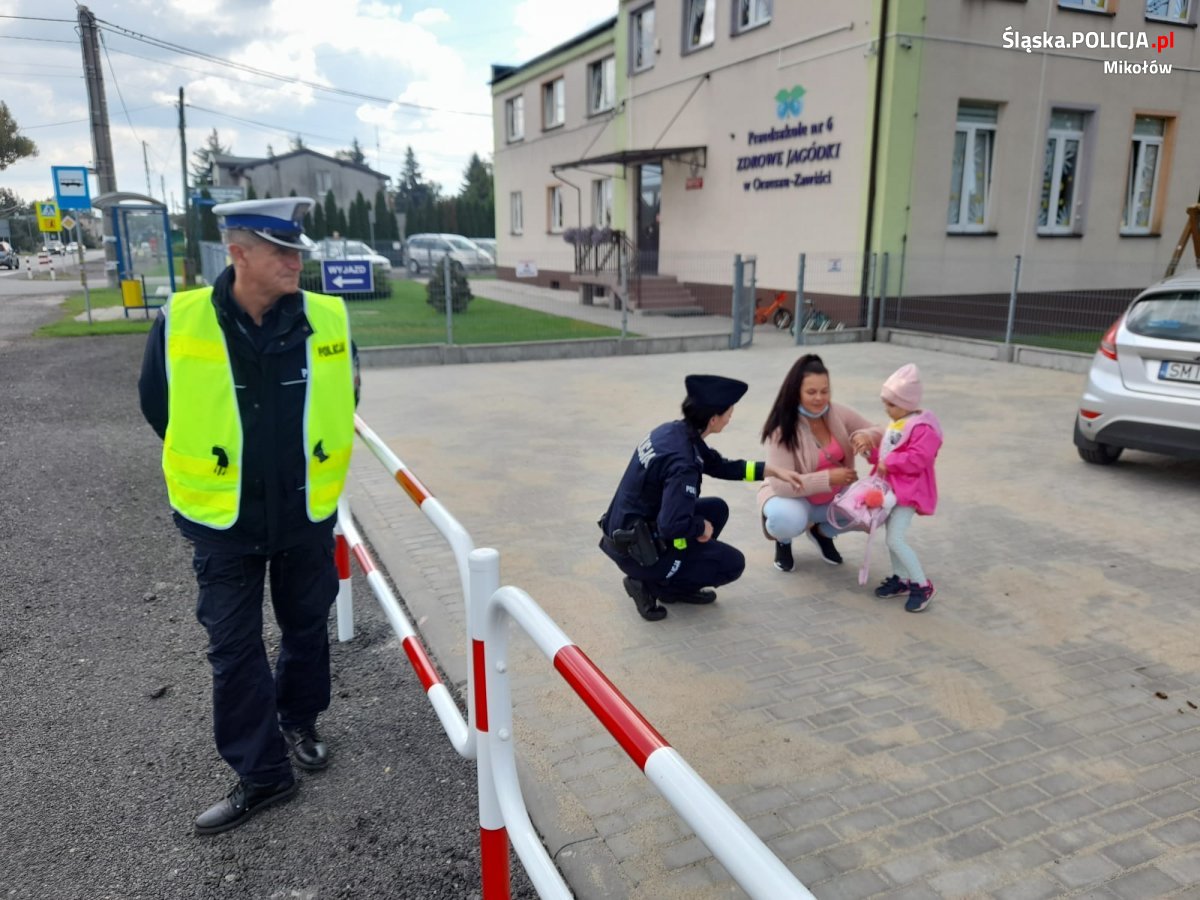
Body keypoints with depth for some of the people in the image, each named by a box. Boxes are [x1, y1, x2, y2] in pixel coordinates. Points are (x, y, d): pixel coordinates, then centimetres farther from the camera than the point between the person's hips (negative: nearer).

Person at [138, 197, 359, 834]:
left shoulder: (328, 321, -10)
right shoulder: (180, 323, -14)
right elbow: (156, 403, 3)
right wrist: (209, 465, 8)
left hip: (306, 514, 1)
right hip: (223, 519, -1)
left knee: (306, 629, 17)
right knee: (234, 650, 7)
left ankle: (299, 723, 43)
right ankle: (261, 773, 24)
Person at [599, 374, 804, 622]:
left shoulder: (673, 431, 0)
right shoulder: (682, 462, -29)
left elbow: (720, 466, 15)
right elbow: (672, 525, -34)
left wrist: (773, 471, 14)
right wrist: (702, 528, -12)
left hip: (628, 531, 9)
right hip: (637, 551, -8)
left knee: (717, 509, 17)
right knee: (733, 563, 2)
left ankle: (677, 584, 16)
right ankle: (651, 585, 0)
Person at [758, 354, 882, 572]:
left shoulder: (838, 413, -10)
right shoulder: (782, 429, -24)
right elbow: (782, 484, -29)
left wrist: (864, 436, -24)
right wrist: (828, 478, -36)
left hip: (834, 497, 5)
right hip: (792, 496, -5)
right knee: (788, 520, -39)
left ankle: (823, 532, 11)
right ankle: (783, 541, 3)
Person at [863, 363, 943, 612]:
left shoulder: (923, 428, -20)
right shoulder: (897, 423, 10)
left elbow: (917, 459, -28)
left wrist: (888, 463, -22)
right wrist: (872, 450, 3)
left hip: (909, 491, -10)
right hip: (892, 487, 10)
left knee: (896, 539, -13)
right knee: (893, 536, 15)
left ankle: (922, 585, 0)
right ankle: (900, 579, 29)